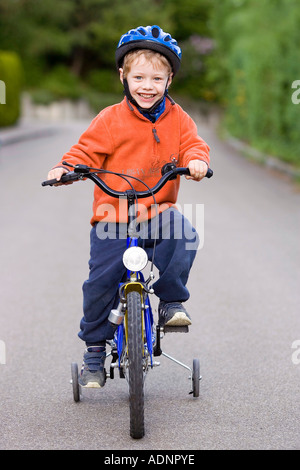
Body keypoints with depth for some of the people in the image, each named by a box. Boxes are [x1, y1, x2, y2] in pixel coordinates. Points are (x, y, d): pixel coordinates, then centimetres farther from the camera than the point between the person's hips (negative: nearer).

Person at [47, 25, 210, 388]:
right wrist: (65, 170, -21)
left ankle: (171, 301, -9)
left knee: (184, 235, -29)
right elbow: (87, 152, -2)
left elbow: (192, 146, -1)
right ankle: (94, 350, 11)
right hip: (112, 215, -1)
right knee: (101, 281, -7)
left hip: (158, 211, 2)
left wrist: (196, 161, -25)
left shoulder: (177, 119, 6)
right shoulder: (111, 119, -2)